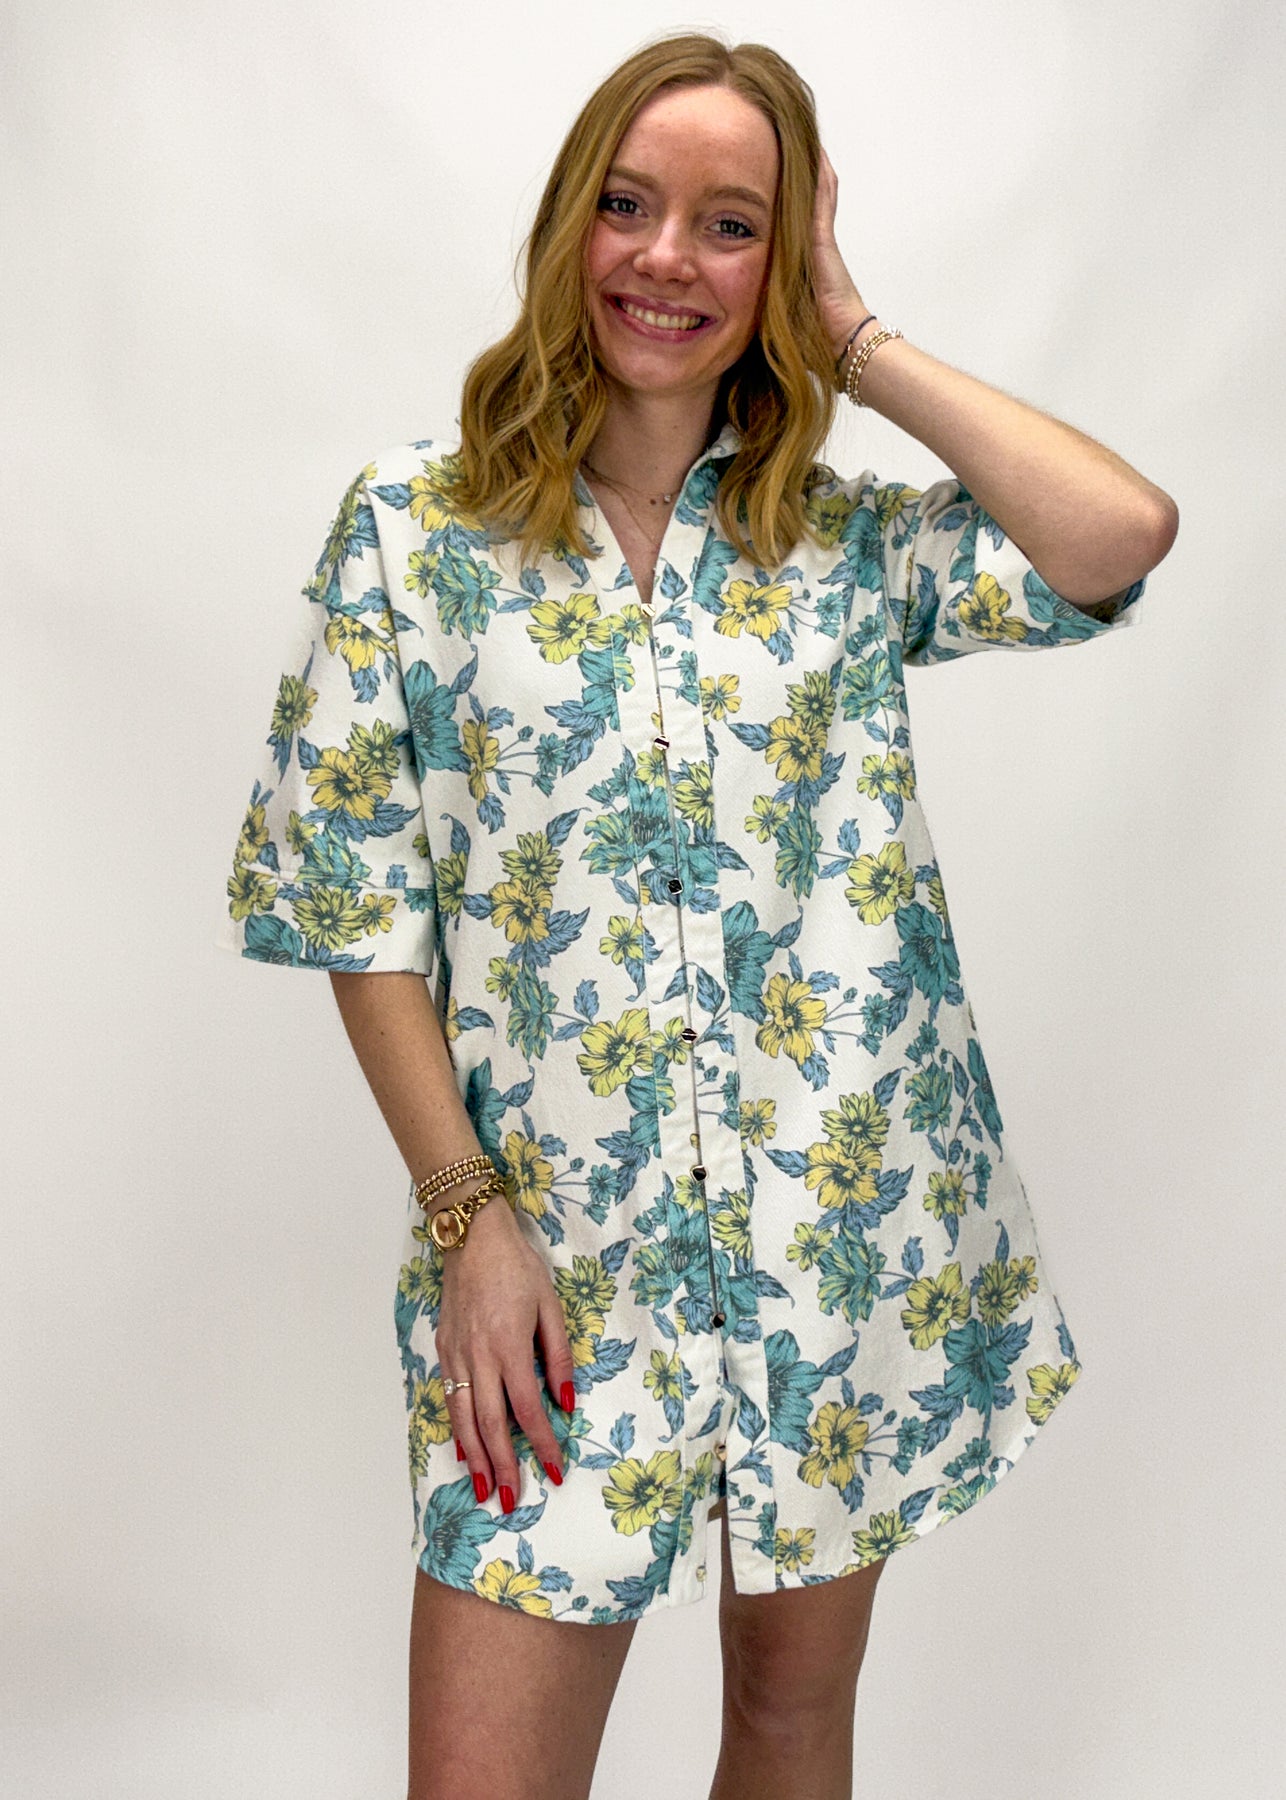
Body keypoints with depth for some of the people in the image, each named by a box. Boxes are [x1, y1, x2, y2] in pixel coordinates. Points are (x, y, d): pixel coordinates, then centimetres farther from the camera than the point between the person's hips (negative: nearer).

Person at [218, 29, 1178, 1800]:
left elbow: (1124, 537, -14)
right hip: (555, 1252, -1)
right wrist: (469, 1212, -8)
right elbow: (358, 906, -1)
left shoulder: (851, 539, 4)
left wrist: (859, 343, -4)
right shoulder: (414, 526, 0)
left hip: (858, 1232, 2)